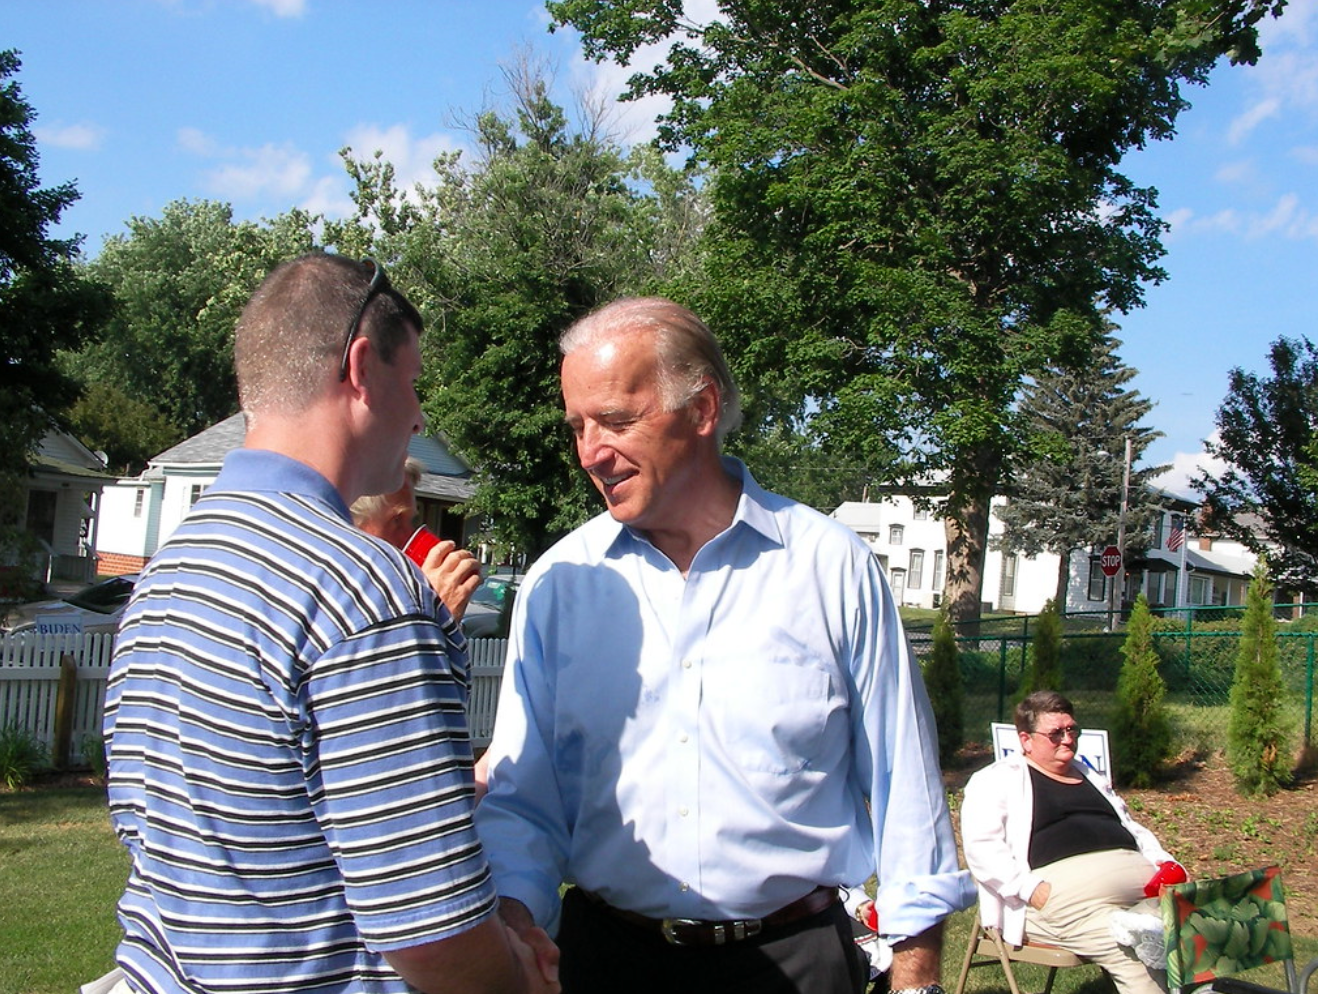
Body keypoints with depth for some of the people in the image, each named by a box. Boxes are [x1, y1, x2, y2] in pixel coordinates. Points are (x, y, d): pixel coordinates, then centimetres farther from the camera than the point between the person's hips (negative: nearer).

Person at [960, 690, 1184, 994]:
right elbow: (980, 846, -3)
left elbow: (1133, 829, 36)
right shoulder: (997, 780, 10)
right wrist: (1030, 889, -17)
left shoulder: (1090, 776, 32)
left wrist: (1165, 863, 15)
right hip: (1062, 886, -6)